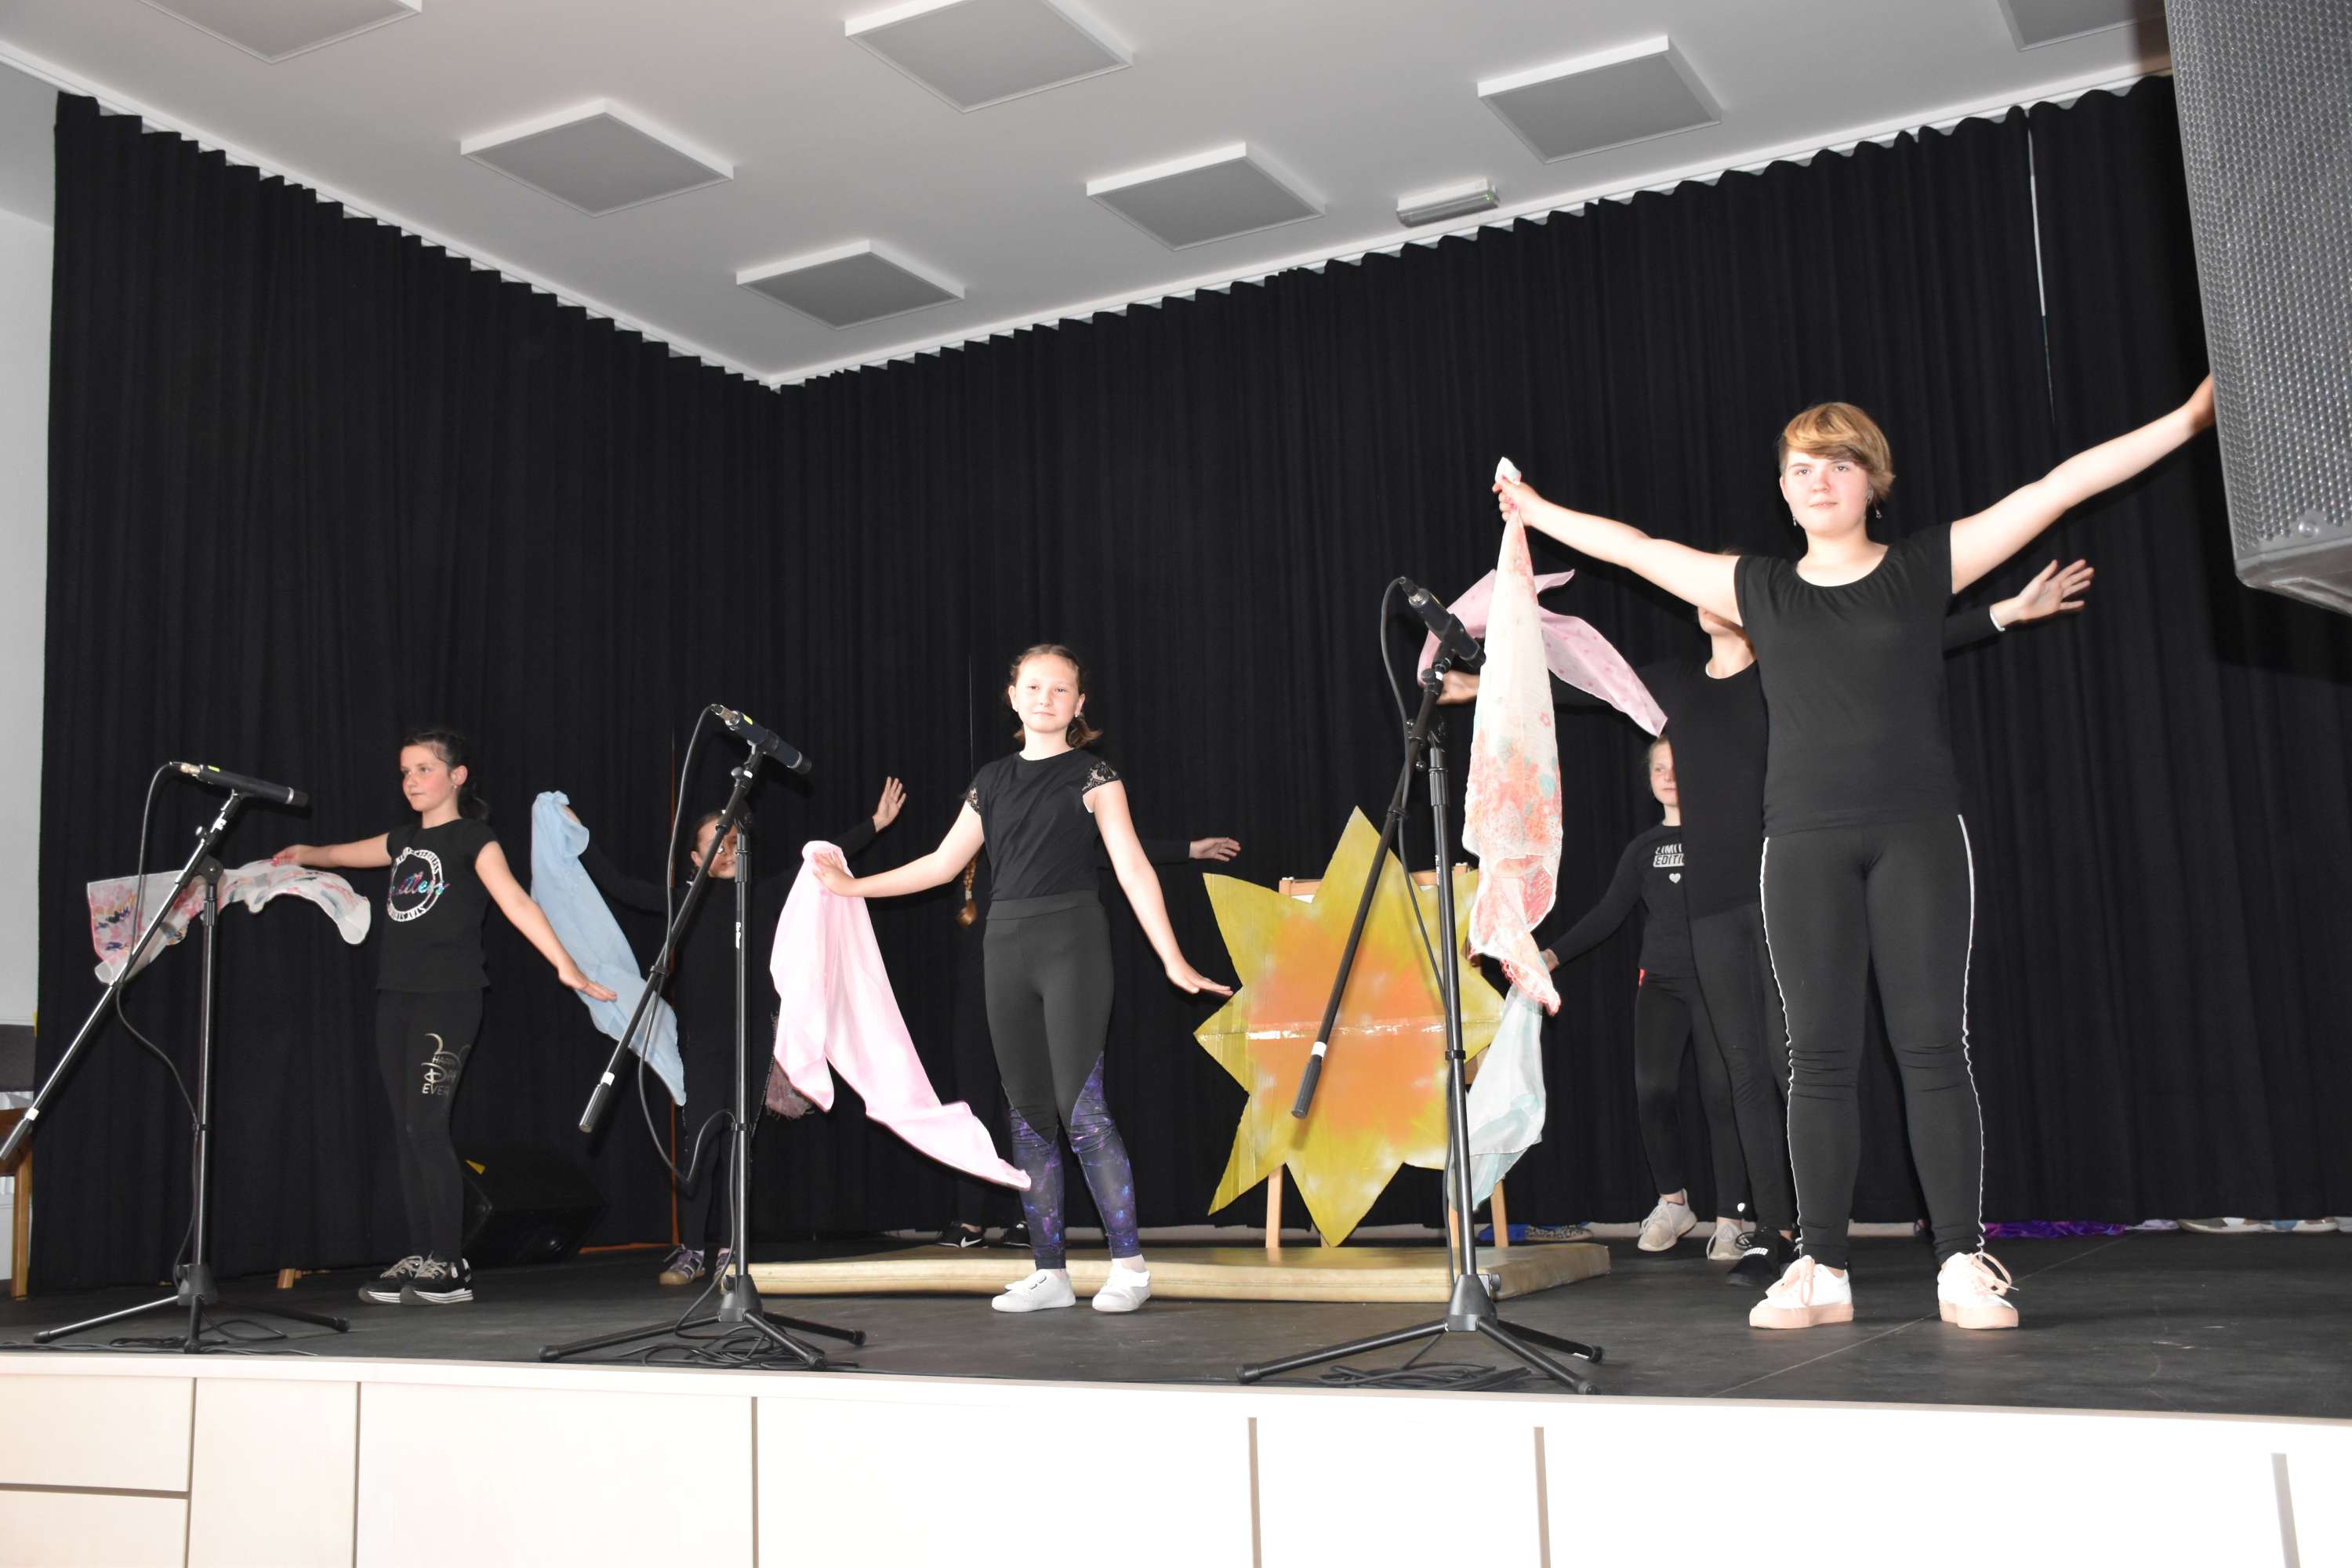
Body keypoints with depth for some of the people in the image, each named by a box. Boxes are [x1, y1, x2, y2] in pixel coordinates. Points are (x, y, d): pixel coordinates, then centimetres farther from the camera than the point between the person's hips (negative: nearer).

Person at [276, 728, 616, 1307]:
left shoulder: (472, 838, -4)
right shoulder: (405, 840, 16)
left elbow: (515, 902, -18)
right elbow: (340, 854, 34)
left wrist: (564, 964, -28)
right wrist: (306, 853, 16)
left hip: (448, 995, -7)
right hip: (397, 996, 7)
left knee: (426, 1124, -12)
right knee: (408, 1130, 7)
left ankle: (450, 1269, -8)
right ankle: (419, 1260, 13)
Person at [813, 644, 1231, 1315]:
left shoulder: (1092, 775, 1)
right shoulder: (993, 780, 14)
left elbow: (1133, 869, -6)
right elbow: (943, 863, 19)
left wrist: (1172, 960, -13)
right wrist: (853, 886, 18)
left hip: (1072, 942, -5)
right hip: (1006, 948, 5)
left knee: (1080, 1107, -11)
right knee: (1029, 1113, 5)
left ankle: (1129, 1265, -3)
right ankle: (1050, 1273, 11)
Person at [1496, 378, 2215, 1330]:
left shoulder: (1924, 568, 6)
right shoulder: (1760, 590, 12)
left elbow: (2058, 487, 5)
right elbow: (1636, 549, 19)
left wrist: (2190, 417, 5)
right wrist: (1538, 511, 25)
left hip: (1916, 836, -2)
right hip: (1805, 846, 2)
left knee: (1932, 1048, -4)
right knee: (1818, 1057, 1)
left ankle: (1964, 1265, 2)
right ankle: (1820, 1268, 7)